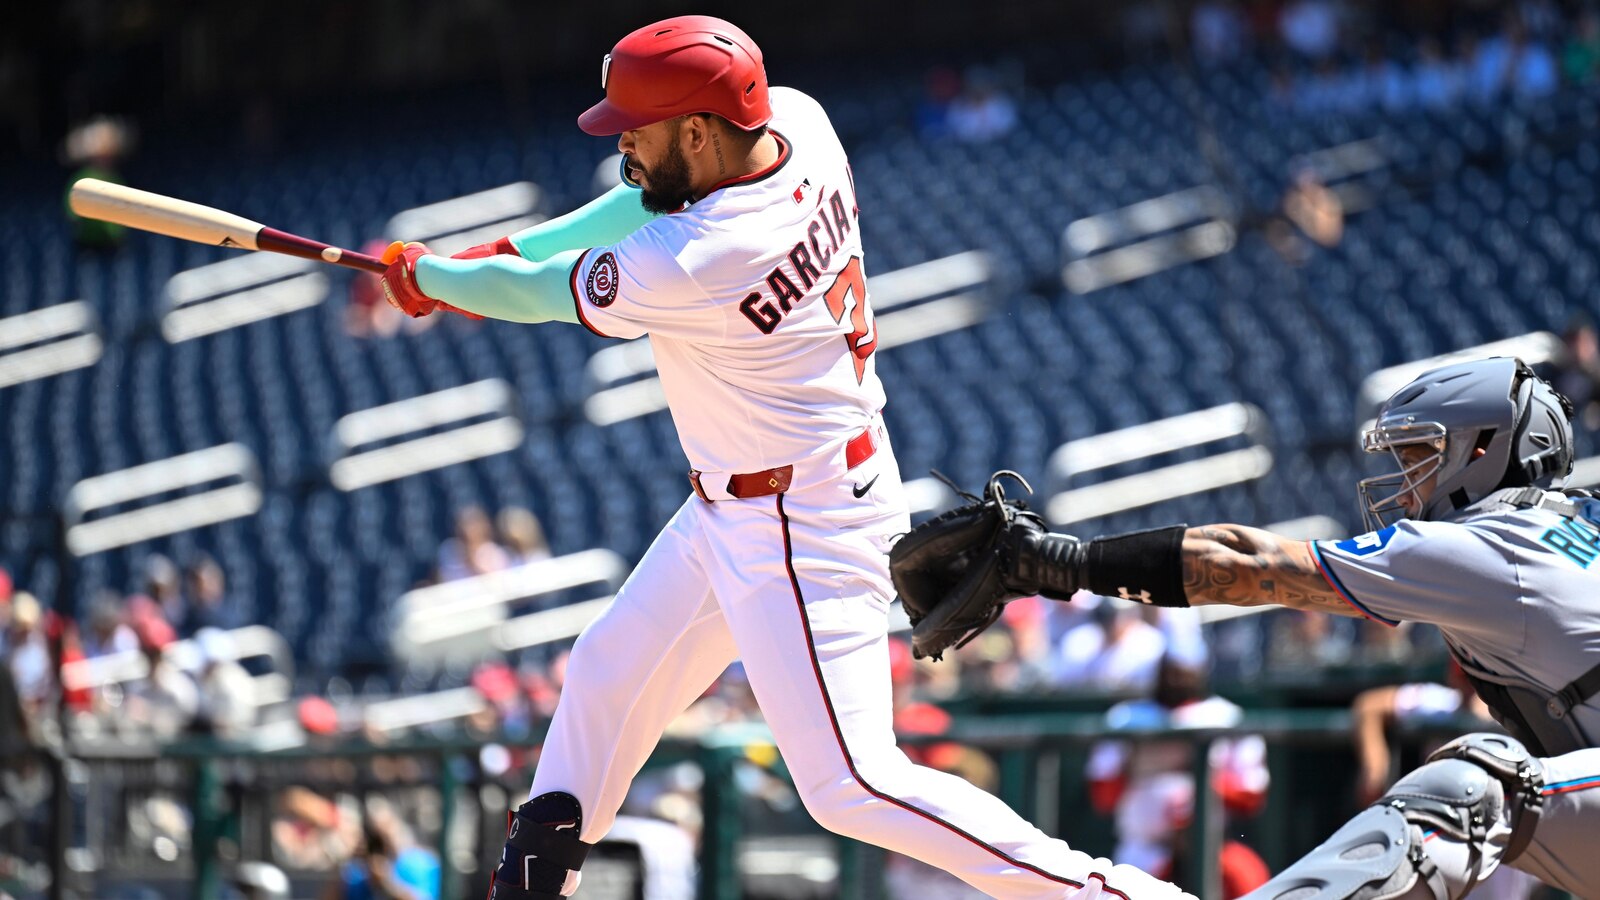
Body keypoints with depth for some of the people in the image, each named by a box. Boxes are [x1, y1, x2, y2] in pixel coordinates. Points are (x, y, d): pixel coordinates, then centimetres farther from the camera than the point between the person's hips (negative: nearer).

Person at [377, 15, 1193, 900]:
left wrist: (423, 275, 8)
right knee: (608, 672, 21)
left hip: (804, 531, -10)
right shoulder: (795, 122, -7)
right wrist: (509, 249, 10)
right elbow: (660, 194, 14)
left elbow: (538, 296, -11)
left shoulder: (689, 268, -29)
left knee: (849, 785, -11)